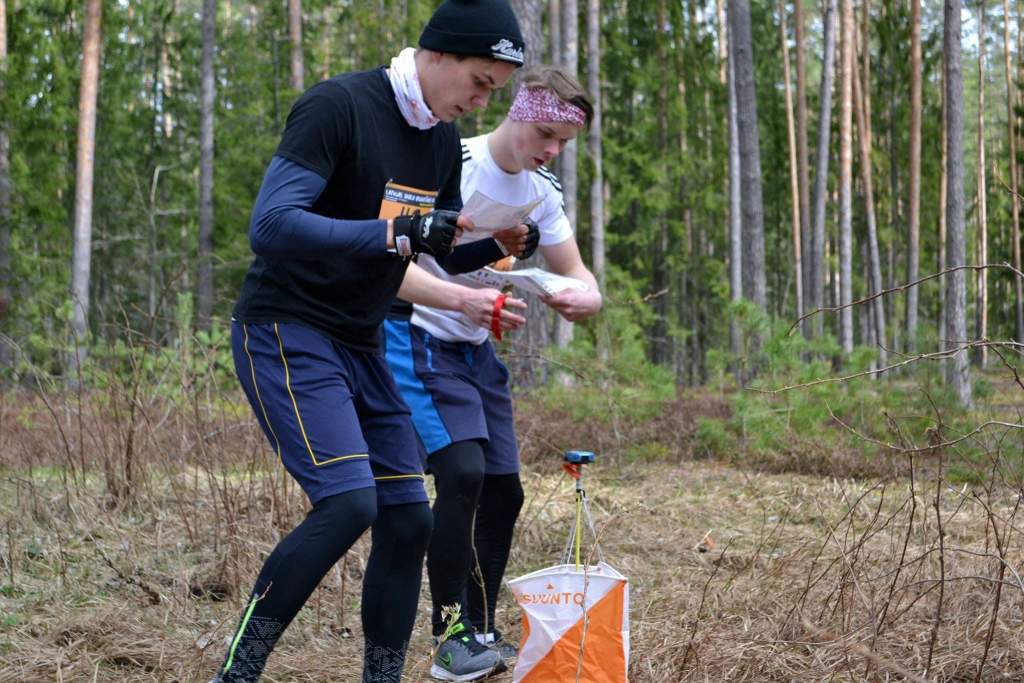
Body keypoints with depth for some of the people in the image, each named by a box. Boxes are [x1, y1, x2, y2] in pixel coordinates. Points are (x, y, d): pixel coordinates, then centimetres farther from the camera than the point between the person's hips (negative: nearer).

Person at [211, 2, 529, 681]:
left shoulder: (442, 142, 10)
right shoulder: (338, 106, -16)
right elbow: (271, 225, -27)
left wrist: (466, 298, 5)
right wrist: (403, 231, -30)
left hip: (361, 345, 9)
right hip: (286, 334, -8)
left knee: (408, 519, 4)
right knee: (348, 502, -22)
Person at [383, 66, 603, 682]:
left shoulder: (542, 190, 3)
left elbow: (576, 270, 6)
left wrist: (588, 297, -20)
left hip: (477, 349, 8)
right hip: (418, 338, -8)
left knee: (504, 489, 6)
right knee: (462, 473, -22)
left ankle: (481, 632, 21)